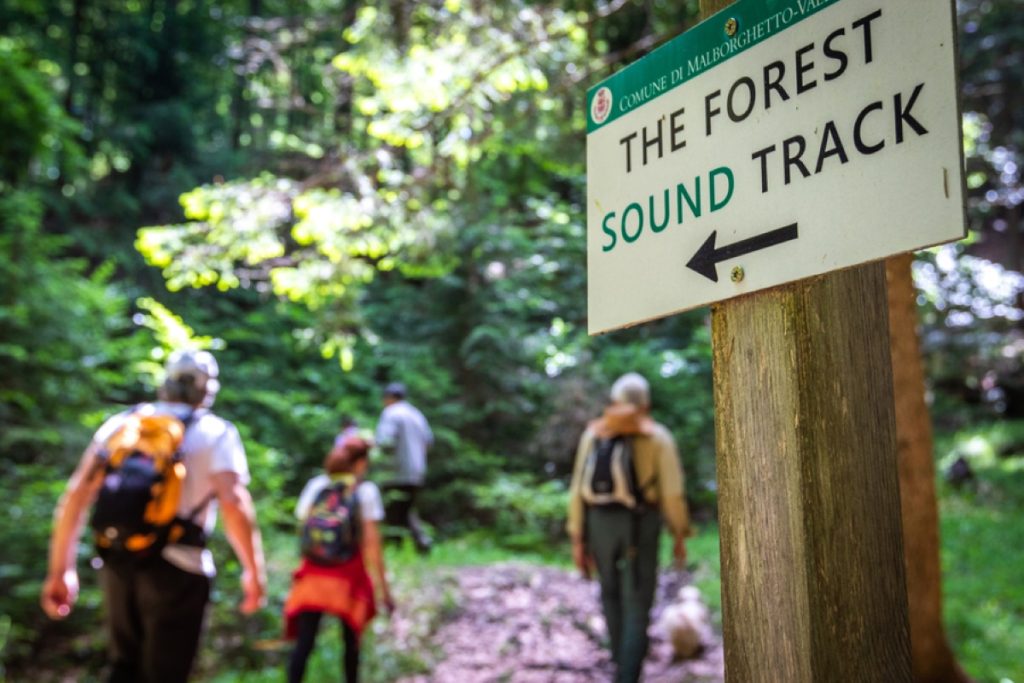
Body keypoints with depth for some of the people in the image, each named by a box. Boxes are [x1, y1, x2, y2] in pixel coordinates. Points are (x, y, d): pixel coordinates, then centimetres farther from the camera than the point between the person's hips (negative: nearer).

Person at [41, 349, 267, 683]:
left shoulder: (121, 423, 11)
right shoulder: (215, 432, 0)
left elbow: (76, 495, 4)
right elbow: (233, 503, -13)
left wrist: (60, 570, 8)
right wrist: (253, 570, -6)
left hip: (118, 565, 4)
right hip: (176, 568, -4)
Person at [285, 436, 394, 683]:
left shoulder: (315, 485, 6)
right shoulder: (365, 490, -4)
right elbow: (371, 541, -8)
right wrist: (383, 587, -5)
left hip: (314, 572, 2)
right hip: (349, 574, -2)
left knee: (304, 642, -3)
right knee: (351, 639, 19)